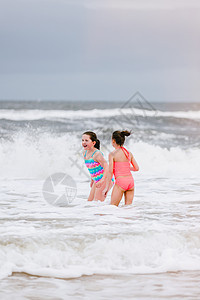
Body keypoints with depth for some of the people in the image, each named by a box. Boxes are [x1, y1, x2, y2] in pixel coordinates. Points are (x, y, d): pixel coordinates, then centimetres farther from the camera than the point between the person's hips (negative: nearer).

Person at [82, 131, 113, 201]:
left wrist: (102, 180, -41)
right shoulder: (85, 153, 4)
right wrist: (92, 180, 25)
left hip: (105, 179, -9)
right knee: (89, 201, 9)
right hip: (97, 181, 9)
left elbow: (107, 168, -26)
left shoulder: (97, 154, -22)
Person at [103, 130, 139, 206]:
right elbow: (136, 168, 14)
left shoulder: (112, 154, -5)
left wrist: (106, 187, -3)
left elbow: (110, 172, -7)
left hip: (120, 181, -6)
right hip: (130, 180, 6)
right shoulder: (129, 153, 10)